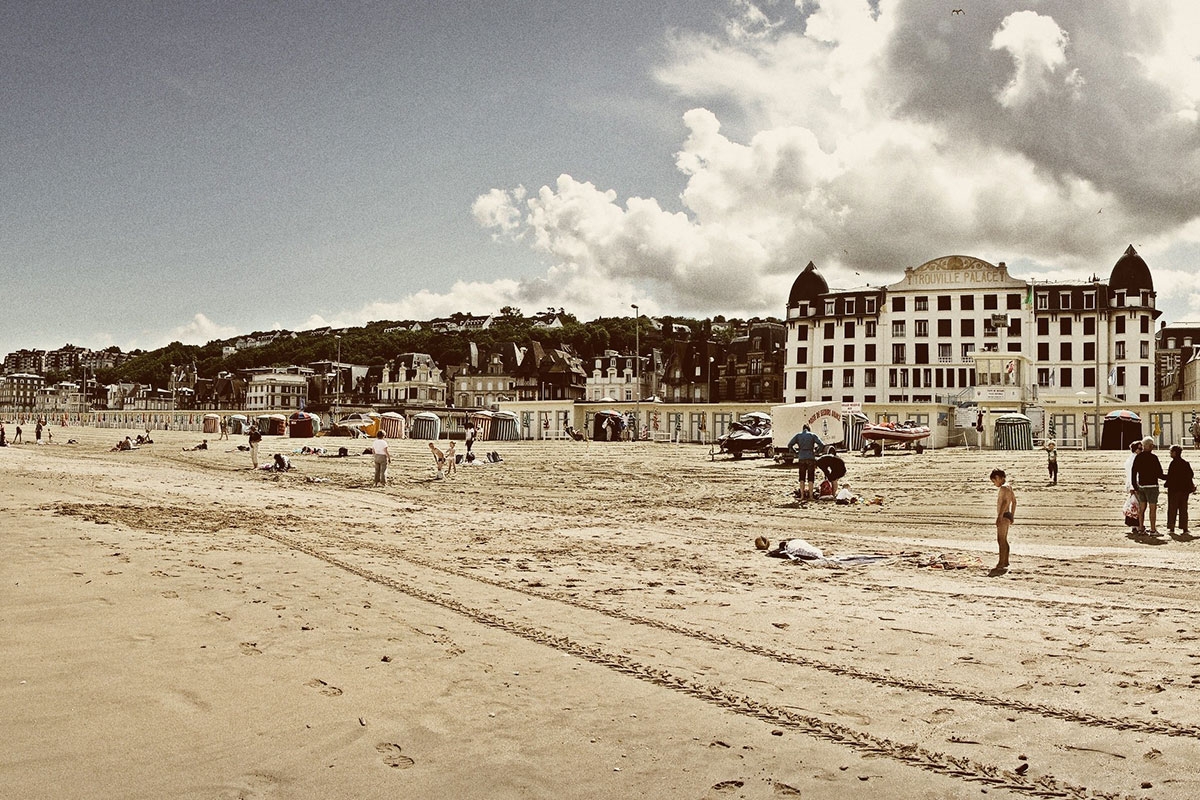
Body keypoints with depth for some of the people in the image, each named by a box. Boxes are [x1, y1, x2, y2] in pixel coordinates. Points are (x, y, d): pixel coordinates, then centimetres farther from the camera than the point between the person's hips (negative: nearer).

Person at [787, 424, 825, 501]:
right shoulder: (813, 435, 4)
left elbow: (789, 445, 2)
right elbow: (822, 445, -6)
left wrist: (796, 453, 10)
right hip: (811, 458, -2)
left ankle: (802, 496, 6)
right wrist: (816, 451, 8)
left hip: (801, 458, 2)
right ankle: (810, 496, 0)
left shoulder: (798, 435, 9)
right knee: (810, 478, 3)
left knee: (802, 478, 9)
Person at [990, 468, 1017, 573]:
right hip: (1008, 515, 10)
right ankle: (1005, 562, 26)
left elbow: (1005, 502, -29)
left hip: (1004, 516, -10)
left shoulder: (1003, 488, -16)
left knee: (1001, 540, -10)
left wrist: (1000, 516, -32)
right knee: (1004, 540, 18)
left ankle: (1001, 564, -11)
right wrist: (1012, 515, 29)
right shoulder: (1009, 487, 15)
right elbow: (1014, 501, 24)